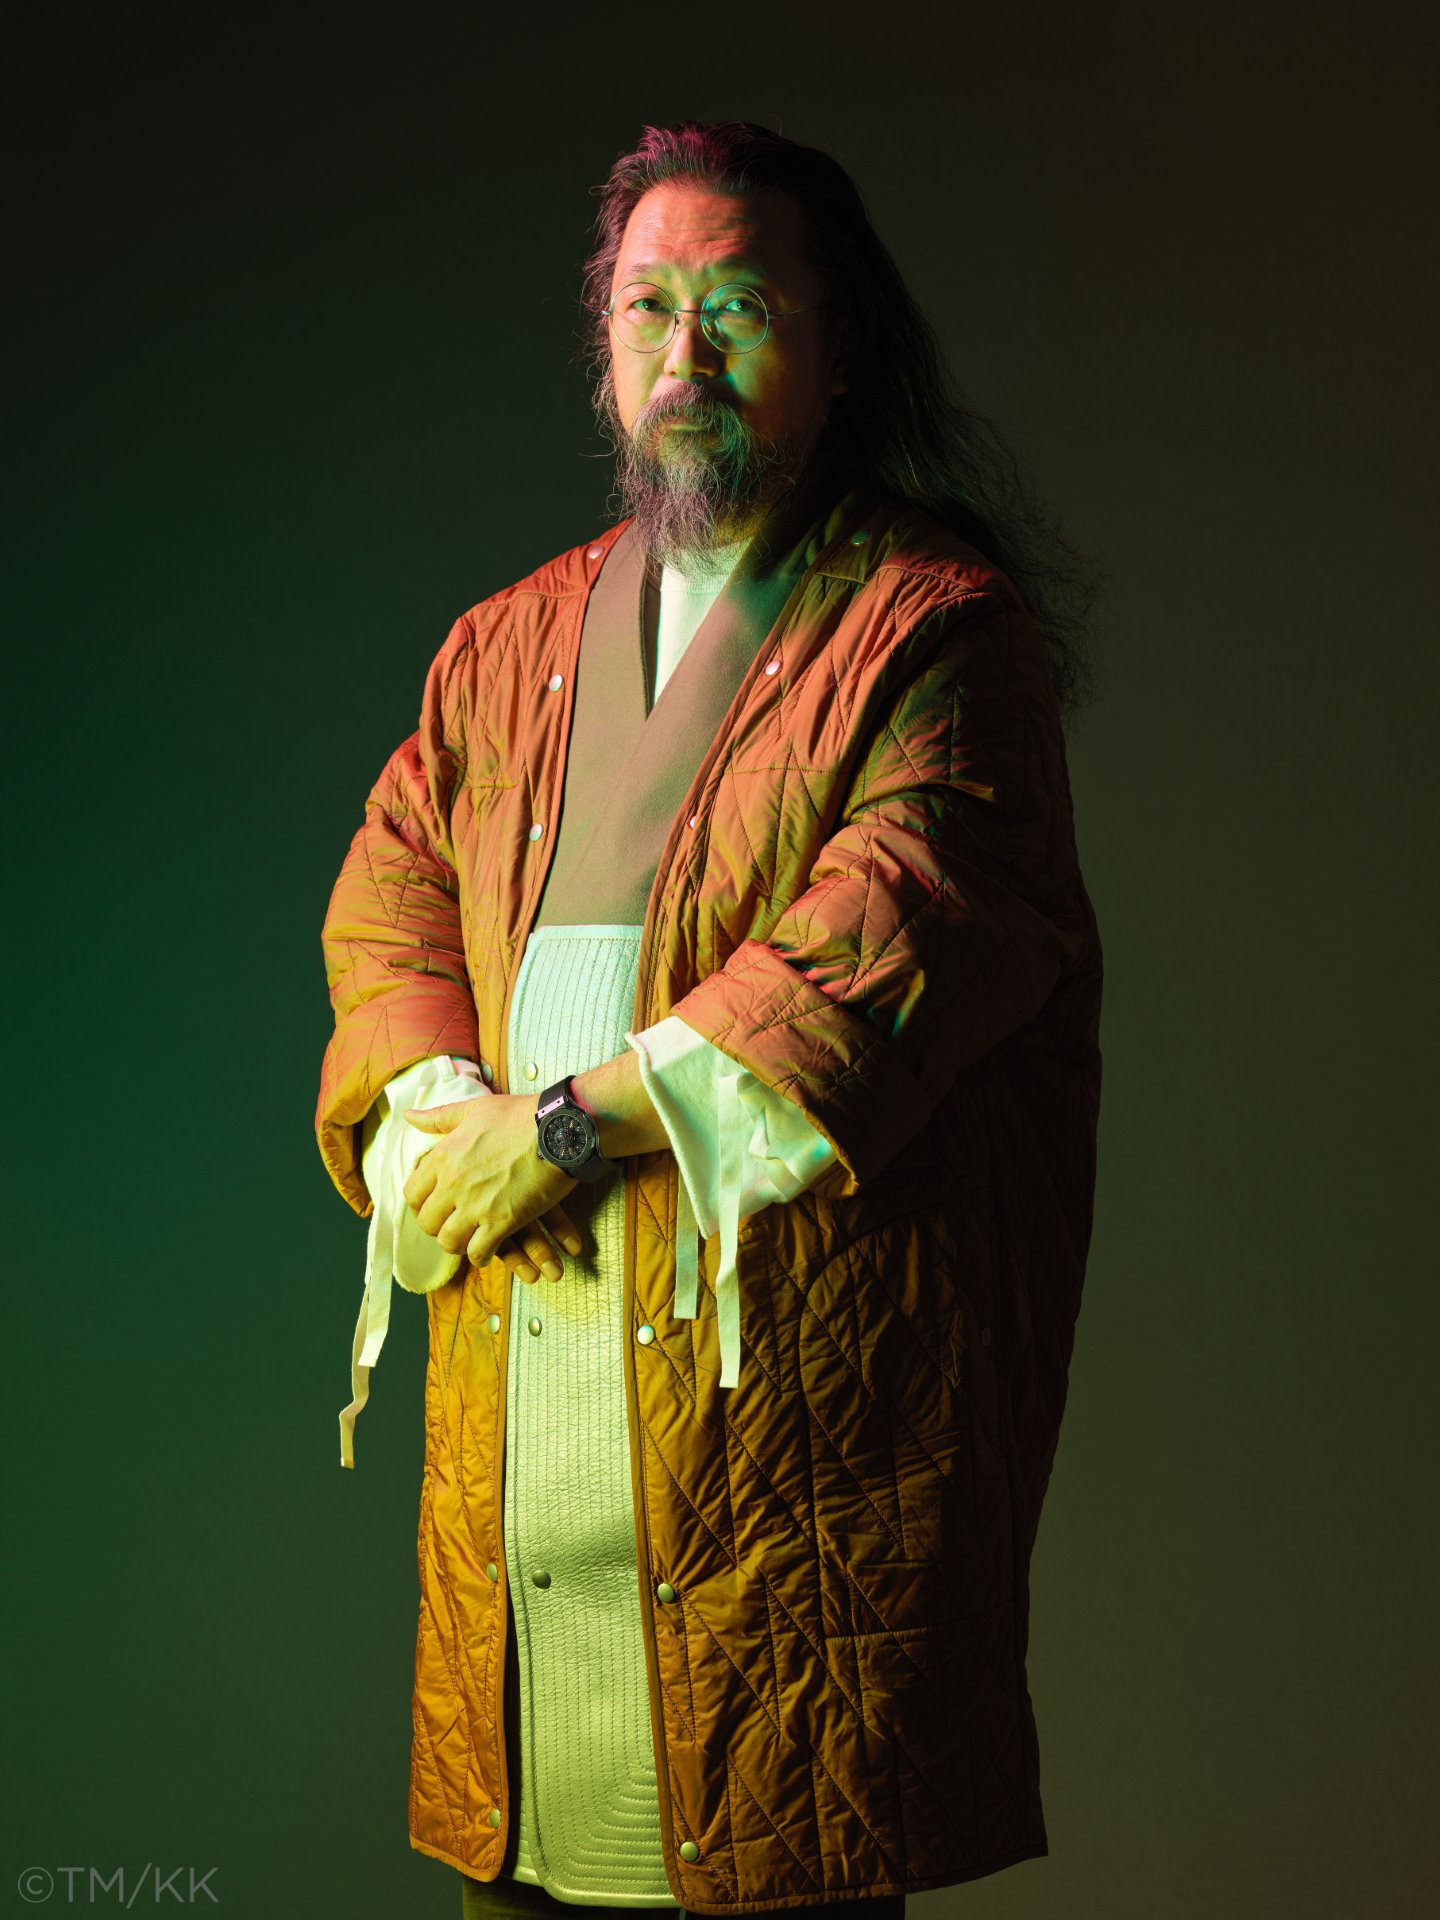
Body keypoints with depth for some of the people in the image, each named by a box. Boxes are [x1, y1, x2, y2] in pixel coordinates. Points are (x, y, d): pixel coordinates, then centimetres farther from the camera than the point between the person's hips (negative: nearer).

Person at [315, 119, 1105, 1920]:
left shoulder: (936, 628, -1)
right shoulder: (511, 644, 18)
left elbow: (892, 935, -14)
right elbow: (388, 893, 13)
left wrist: (580, 1117, -15)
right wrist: (436, 1106, -8)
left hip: (796, 1380, -5)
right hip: (519, 1404, 5)